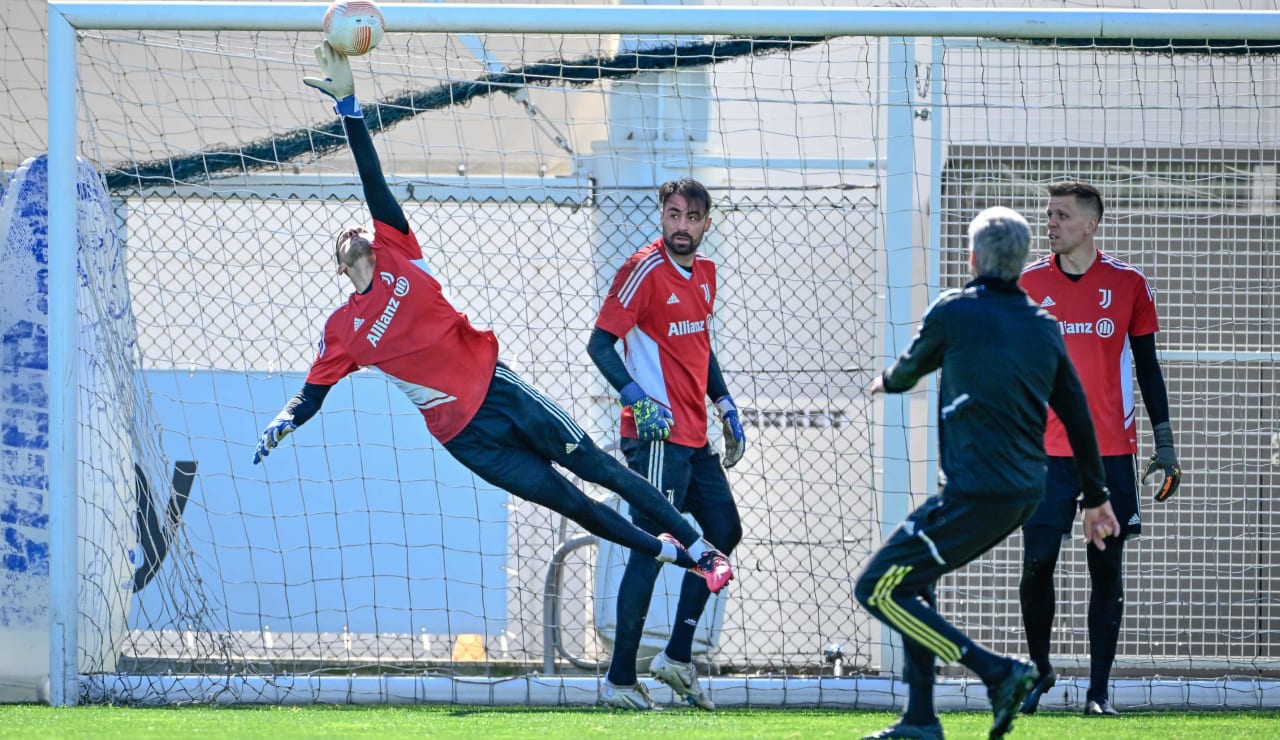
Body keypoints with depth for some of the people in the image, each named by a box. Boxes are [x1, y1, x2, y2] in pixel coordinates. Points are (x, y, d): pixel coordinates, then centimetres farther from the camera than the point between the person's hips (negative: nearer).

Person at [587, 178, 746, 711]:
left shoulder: (704, 273, 13)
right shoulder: (645, 270, -13)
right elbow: (600, 343, -16)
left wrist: (725, 405, 19)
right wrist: (635, 398, -28)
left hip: (694, 437, 9)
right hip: (657, 434, -9)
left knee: (724, 532, 14)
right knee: (651, 549, -10)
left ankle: (678, 657, 22)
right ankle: (620, 681, -7)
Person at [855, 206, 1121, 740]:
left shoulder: (953, 312, -6)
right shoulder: (1044, 326, 11)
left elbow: (909, 370, 13)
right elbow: (1077, 416, 15)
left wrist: (887, 381, 37)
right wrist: (1096, 497, 23)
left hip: (976, 491, -8)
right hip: (1025, 494, 8)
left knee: (877, 589, -3)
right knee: (912, 576, 22)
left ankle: (997, 672, -13)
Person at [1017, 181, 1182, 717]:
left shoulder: (1127, 283, 3)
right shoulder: (1027, 283, 4)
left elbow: (1147, 366, 8)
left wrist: (1164, 443, 5)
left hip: (1112, 451, 0)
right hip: (1046, 451, 0)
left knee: (1106, 568, 0)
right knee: (1037, 563, -5)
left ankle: (1099, 690, 4)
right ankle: (1039, 669, 16)